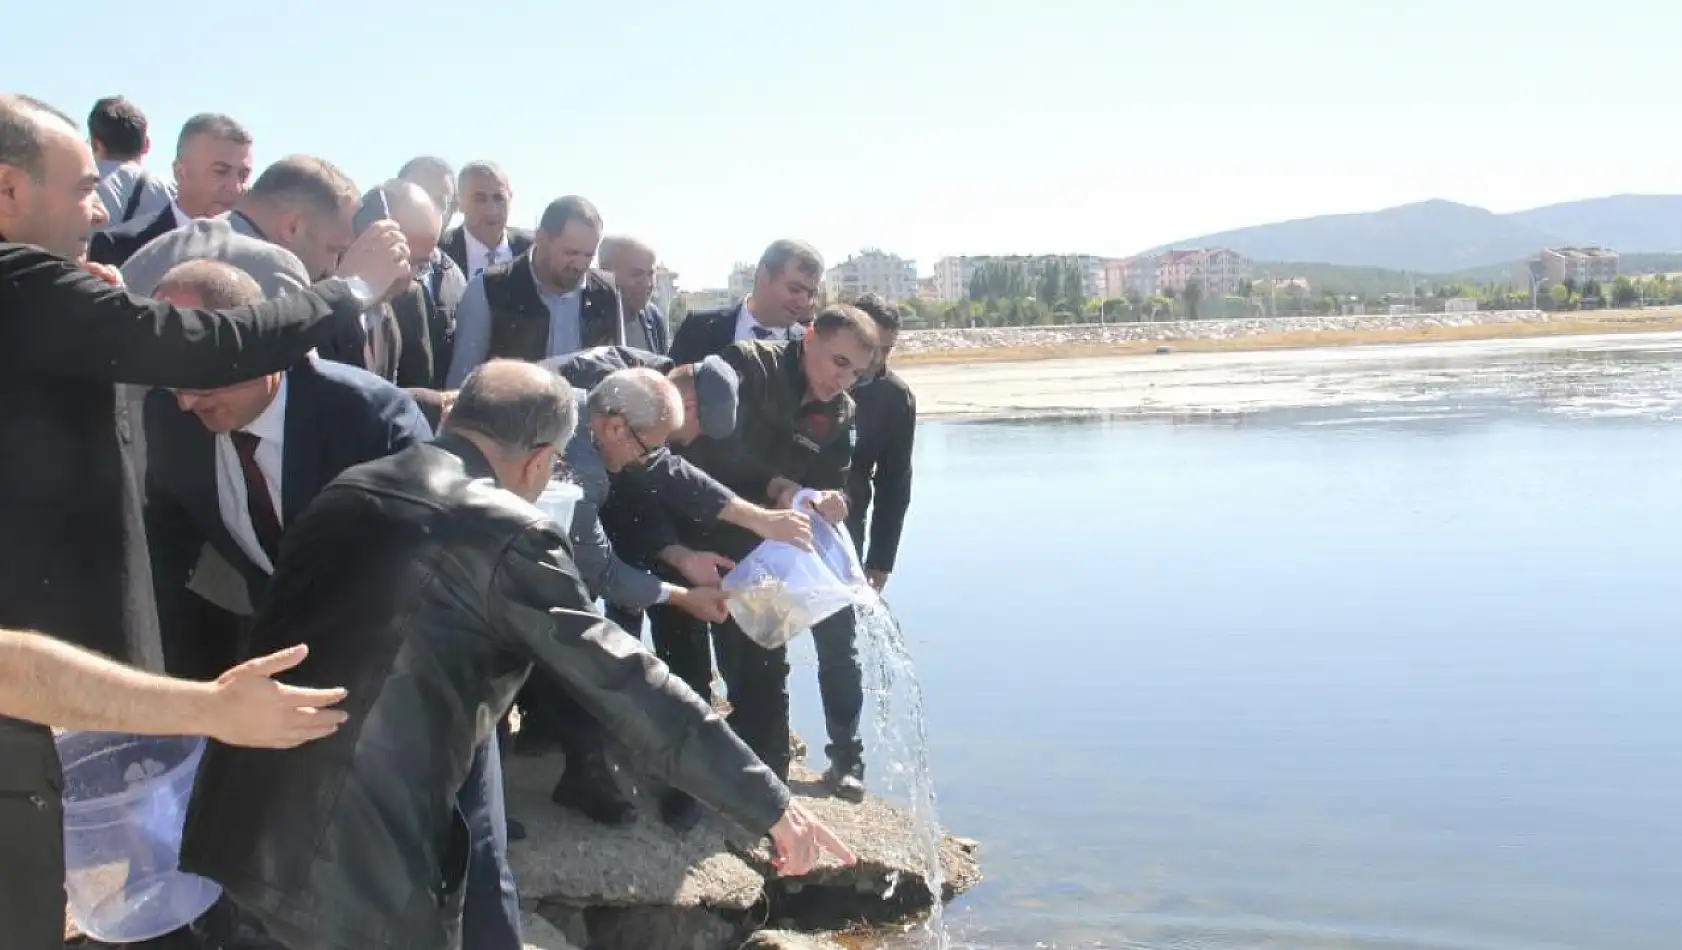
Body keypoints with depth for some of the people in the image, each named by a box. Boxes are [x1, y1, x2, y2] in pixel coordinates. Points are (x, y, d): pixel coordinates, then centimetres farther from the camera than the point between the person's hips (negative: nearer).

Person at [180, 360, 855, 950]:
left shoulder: (348, 490, 10)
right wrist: (772, 807, -9)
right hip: (352, 863, -7)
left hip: (236, 824, 7)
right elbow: (632, 687, -13)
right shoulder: (510, 535, -11)